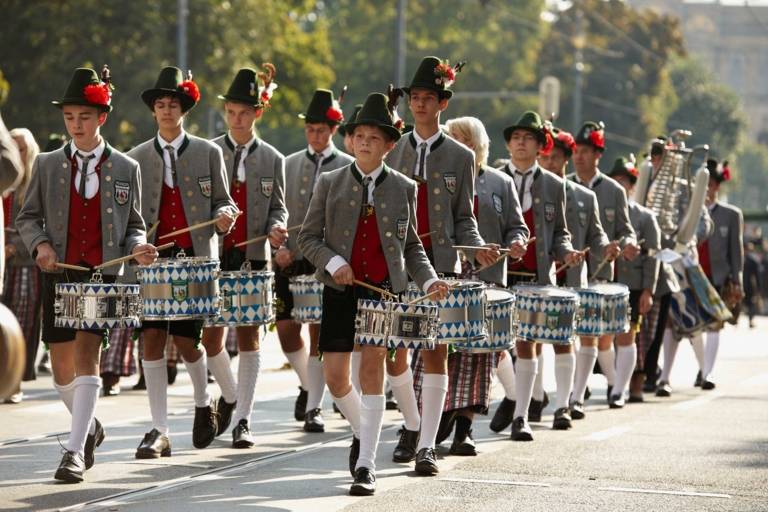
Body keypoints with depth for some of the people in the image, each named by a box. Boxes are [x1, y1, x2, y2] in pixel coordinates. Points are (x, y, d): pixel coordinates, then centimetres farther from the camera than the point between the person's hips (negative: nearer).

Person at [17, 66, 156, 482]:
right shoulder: (47, 165, 7)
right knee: (62, 368, 5)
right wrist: (40, 244, -9)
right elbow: (27, 217, 10)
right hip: (58, 274, 2)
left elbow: (134, 225, 11)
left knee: (86, 354, -16)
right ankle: (89, 427, 32)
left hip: (104, 275, -2)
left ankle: (75, 450, -15)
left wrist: (138, 249, -10)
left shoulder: (126, 169, 5)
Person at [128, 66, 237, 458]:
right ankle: (159, 432, -5)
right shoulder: (137, 158, 10)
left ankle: (203, 403, 29)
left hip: (196, 259, -1)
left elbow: (223, 201, 10)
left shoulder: (208, 153, 7)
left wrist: (224, 216, -12)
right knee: (152, 338, -8)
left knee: (186, 340, -2)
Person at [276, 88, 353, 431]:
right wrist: (279, 247, -3)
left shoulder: (348, 168, 1)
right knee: (286, 329, 3)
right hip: (290, 262, 3)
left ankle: (313, 407, 2)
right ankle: (308, 384, 29)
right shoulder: (289, 164, 11)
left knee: (319, 331, -4)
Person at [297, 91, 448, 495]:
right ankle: (362, 430, 30)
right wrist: (333, 262, -14)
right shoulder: (329, 184, 4)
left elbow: (411, 247, 12)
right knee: (335, 378, -1)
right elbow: (308, 238, 5)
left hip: (385, 292, -1)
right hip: (340, 292, 1)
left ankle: (366, 465, -5)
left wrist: (428, 281, -4)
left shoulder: (404, 189, 6)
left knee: (372, 367, -9)